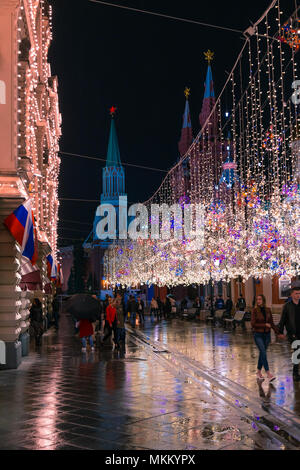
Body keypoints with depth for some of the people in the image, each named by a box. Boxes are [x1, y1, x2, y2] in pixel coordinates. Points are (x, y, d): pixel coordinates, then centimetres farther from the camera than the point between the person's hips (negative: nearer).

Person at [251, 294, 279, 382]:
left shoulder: (268, 310, 4)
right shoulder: (255, 310, -8)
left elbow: (272, 323, 9)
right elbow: (253, 324, -11)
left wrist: (278, 332, 0)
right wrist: (265, 325, -13)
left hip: (267, 334, 4)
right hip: (258, 335, -4)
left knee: (262, 353, 11)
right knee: (263, 352, -14)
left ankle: (259, 372, 25)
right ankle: (268, 374, -16)